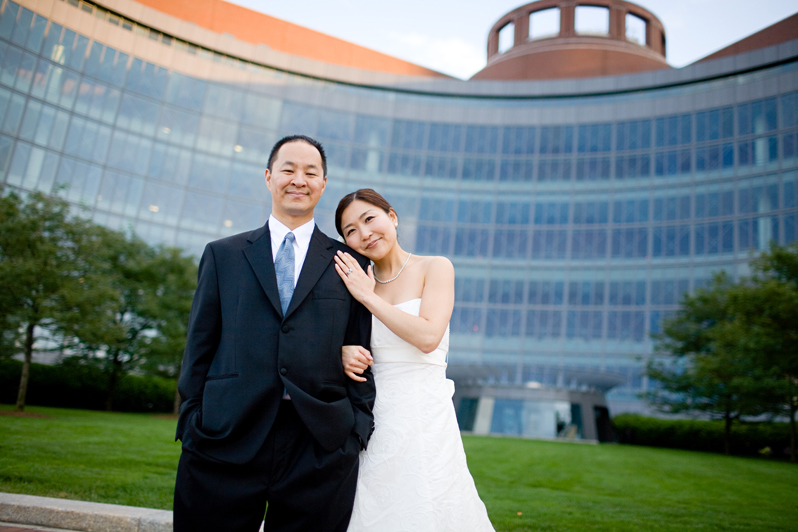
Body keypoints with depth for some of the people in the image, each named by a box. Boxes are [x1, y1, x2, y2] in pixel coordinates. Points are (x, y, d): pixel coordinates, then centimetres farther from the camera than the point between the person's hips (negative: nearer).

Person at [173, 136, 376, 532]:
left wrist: (359, 428, 0)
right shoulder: (222, 255, 11)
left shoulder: (349, 264, 9)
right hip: (224, 442, 1)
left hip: (321, 449, 0)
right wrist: (190, 422, 2)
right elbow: (199, 346, 8)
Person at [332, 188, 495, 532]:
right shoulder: (355, 281, 8)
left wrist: (370, 298, -10)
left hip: (424, 417, -3)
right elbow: (345, 337, 16)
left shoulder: (435, 268, -3)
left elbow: (428, 337, -16)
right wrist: (344, 352, -8)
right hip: (371, 417, 4)